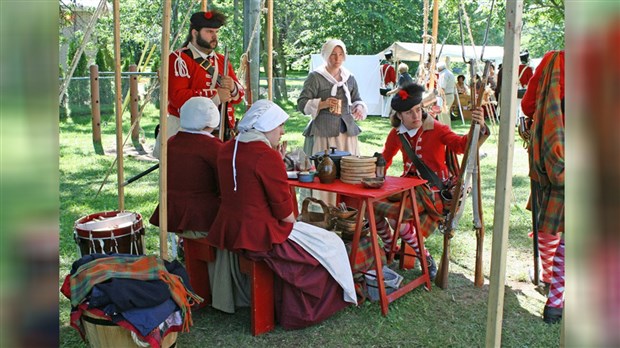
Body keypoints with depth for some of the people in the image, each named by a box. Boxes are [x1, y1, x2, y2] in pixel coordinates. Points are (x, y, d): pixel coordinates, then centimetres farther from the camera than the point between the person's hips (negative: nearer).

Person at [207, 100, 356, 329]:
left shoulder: (227, 149, 6)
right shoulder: (267, 156, -20)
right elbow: (284, 212, -16)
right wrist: (293, 222, 5)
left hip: (228, 231, 9)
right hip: (259, 237, -9)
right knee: (329, 244, 6)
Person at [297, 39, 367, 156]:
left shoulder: (349, 78, 15)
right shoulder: (315, 77, 0)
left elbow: (356, 100, 25)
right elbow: (302, 103, -3)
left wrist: (359, 107, 1)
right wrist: (323, 104, -19)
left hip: (347, 131, 5)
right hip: (323, 132, -4)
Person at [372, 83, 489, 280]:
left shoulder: (436, 129, -12)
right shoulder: (397, 133, 3)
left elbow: (461, 144, -29)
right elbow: (385, 158, 18)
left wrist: (480, 129, -48)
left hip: (432, 189, -6)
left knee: (395, 214, -28)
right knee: (372, 204, -12)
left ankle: (426, 258, -6)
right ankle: (390, 247, 14)